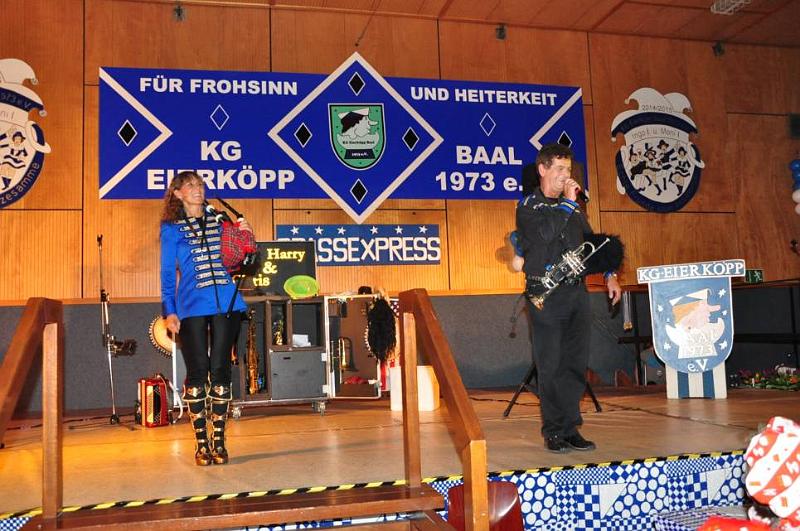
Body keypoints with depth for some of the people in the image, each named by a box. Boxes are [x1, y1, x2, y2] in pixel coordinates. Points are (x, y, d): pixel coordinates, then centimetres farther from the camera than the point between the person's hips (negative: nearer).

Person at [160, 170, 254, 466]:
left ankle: (219, 441, 11)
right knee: (197, 372, -1)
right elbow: (167, 273, 6)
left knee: (220, 370, 2)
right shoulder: (171, 228, 8)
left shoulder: (220, 221, 15)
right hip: (192, 306, -2)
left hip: (227, 304, 2)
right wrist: (169, 311, -2)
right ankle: (201, 444, 9)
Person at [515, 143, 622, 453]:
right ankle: (553, 431, 8)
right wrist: (568, 202, -11)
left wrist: (609, 275, 15)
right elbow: (546, 232, -20)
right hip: (546, 296, -5)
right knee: (550, 366, -2)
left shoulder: (572, 206, 18)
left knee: (576, 364, 5)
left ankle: (570, 428, 13)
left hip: (576, 292, 5)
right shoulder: (528, 206, 0)